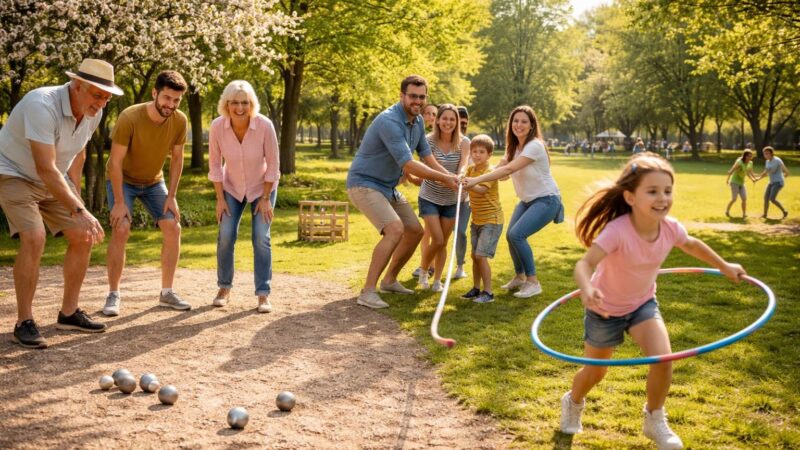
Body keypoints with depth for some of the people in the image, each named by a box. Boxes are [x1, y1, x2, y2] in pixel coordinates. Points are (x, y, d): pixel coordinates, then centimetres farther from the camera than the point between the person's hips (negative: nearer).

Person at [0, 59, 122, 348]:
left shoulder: (93, 113, -8)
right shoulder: (42, 105, -32)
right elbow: (46, 169, -39)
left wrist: (75, 193, 12)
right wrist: (79, 211, -44)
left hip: (55, 180, 7)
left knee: (82, 237, -1)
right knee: (34, 238, -25)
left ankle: (69, 313, 13)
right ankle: (24, 323, -13)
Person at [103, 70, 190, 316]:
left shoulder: (179, 121, -17)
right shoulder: (130, 118, -29)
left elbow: (177, 158, -4)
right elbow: (115, 162, -24)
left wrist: (171, 196, -8)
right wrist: (119, 202, -25)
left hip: (154, 181, 4)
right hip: (122, 180, -4)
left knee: (173, 227, -7)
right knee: (121, 229, -20)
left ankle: (166, 292, 5)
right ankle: (113, 295, -8)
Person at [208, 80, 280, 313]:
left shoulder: (264, 125, -28)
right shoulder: (217, 126, -23)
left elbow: (272, 164, -16)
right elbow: (215, 164, -9)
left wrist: (265, 198, -12)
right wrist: (220, 198, -8)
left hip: (262, 187, -1)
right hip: (232, 188, 1)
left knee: (261, 238, -9)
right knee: (226, 236, -7)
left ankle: (263, 294, -2)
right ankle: (224, 287, 12)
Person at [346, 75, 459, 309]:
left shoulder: (417, 121, 5)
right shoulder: (389, 121, -26)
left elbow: (427, 157, 12)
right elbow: (409, 166, -27)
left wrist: (451, 177, -4)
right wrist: (444, 178, -19)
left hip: (388, 187, 10)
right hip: (364, 184, -10)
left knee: (415, 230, 13)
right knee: (395, 229, -26)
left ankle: (390, 280, 30)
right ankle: (368, 291, -20)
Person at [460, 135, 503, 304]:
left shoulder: (489, 171, -17)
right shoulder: (471, 168, 5)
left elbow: (483, 189, -33)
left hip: (491, 220, -8)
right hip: (476, 220, 8)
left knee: (481, 255, -13)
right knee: (475, 255, 12)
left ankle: (488, 292, -6)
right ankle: (476, 289, 25)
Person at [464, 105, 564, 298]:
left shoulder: (534, 146, -23)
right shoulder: (513, 147, 3)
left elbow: (508, 169, -34)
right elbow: (499, 168, -9)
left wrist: (476, 180, -41)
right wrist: (471, 179, -27)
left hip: (546, 200, -8)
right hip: (527, 200, 8)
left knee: (517, 234, -21)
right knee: (510, 235, 4)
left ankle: (533, 282, -8)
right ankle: (519, 277, 27)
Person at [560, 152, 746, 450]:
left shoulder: (671, 227, -18)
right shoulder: (617, 231, -36)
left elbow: (692, 245, 5)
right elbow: (585, 263, -46)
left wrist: (724, 266, 18)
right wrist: (587, 289, -68)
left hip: (643, 303, 4)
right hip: (606, 309, -4)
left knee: (663, 359, -16)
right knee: (595, 372, 12)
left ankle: (654, 420, 12)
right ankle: (573, 403, 48)